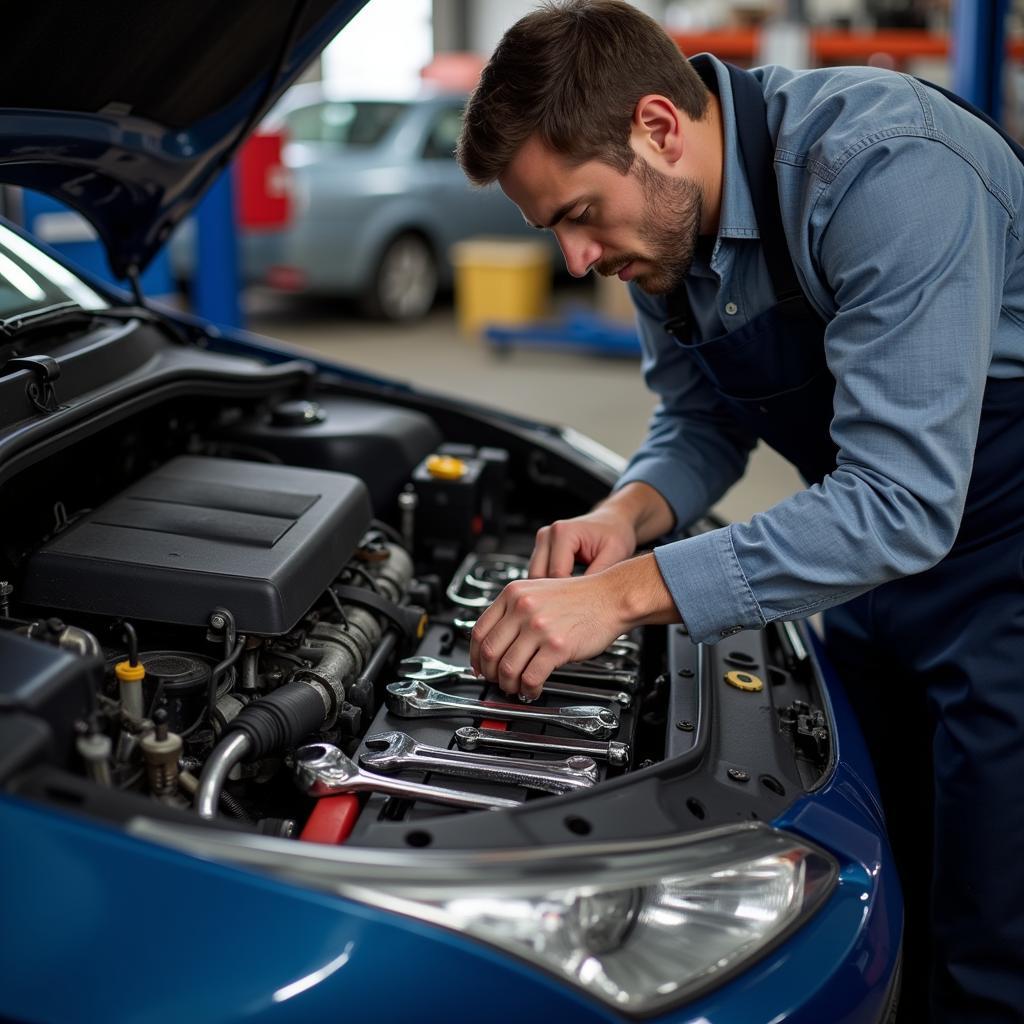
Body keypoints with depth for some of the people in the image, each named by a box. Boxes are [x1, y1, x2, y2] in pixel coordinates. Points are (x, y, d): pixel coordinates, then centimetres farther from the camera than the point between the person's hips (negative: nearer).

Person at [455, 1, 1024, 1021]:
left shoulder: (883, 171, -30)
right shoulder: (660, 216, -4)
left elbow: (900, 503, -34)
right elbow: (701, 421, 8)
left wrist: (628, 593, -33)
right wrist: (632, 512, -14)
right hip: (879, 557, 7)